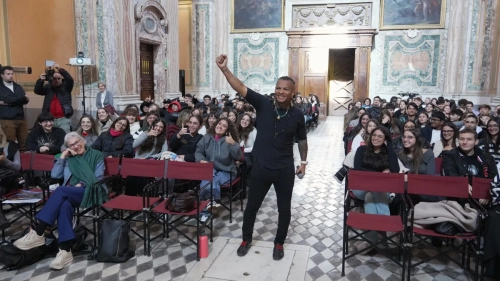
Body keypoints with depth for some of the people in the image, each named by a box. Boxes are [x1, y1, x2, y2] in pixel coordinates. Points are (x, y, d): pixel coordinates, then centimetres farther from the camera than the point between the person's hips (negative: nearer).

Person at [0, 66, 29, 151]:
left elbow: (25, 100, 1)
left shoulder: (18, 87, 16)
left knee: (24, 142, 4)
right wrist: (23, 98, -4)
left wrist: (7, 103, -9)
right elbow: (8, 99, -14)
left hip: (21, 118, 4)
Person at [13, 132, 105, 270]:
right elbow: (55, 175, 9)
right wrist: (63, 156, 5)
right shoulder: (69, 158, 23)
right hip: (70, 193, 3)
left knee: (61, 190, -33)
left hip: (91, 192, -3)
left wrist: (82, 184, -12)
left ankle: (38, 233, -34)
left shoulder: (96, 155, 12)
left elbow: (98, 178, 3)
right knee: (64, 205, -36)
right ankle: (65, 251, -42)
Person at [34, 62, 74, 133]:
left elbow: (70, 79, -12)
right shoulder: (47, 87, 12)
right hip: (49, 119, 3)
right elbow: (37, 91, 0)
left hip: (63, 119, -2)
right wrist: (41, 80, -17)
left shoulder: (66, 86, 5)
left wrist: (60, 69, -26)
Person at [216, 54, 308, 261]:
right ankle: (246, 239, 37)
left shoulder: (297, 115, -3)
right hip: (261, 167, 0)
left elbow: (302, 140, 11)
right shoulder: (263, 104, -8)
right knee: (252, 206, 14)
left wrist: (303, 161, 11)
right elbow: (240, 88, -17)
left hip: (285, 170, 1)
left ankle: (279, 243, 35)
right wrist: (224, 69, -28)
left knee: (284, 209, 13)